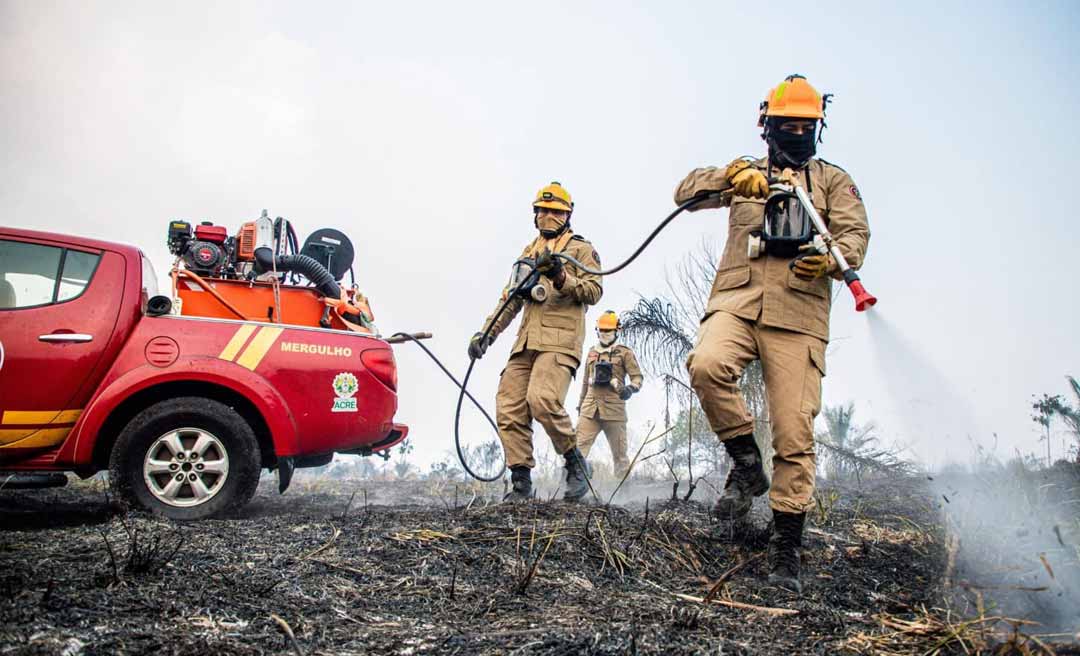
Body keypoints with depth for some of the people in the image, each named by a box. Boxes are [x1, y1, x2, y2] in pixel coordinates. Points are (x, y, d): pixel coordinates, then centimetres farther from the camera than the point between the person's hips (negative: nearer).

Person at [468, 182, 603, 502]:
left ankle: (575, 461, -6)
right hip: (526, 341, 6)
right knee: (509, 409, -5)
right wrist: (486, 333, 13)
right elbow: (511, 299, 24)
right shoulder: (528, 253, 27)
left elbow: (594, 292, 0)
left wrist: (561, 277, -15)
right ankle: (521, 481, 2)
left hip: (560, 339, -6)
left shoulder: (582, 249, 11)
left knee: (542, 399, -27)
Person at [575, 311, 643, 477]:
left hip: (614, 408, -3)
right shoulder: (592, 353, 19)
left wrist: (630, 388, -21)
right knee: (578, 448, -9)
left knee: (619, 453, 4)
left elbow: (637, 377, 1)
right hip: (589, 409, 3)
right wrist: (580, 405, 26)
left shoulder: (624, 352, 5)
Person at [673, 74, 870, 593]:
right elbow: (686, 190, 11)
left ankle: (786, 546, 5)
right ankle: (747, 464, -10)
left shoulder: (833, 180, 21)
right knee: (706, 364, -32)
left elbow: (855, 233, 5)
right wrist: (731, 177, -10)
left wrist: (832, 259, -19)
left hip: (799, 311, 0)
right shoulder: (746, 175, 25)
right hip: (737, 300, 1)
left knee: (794, 431, -7)